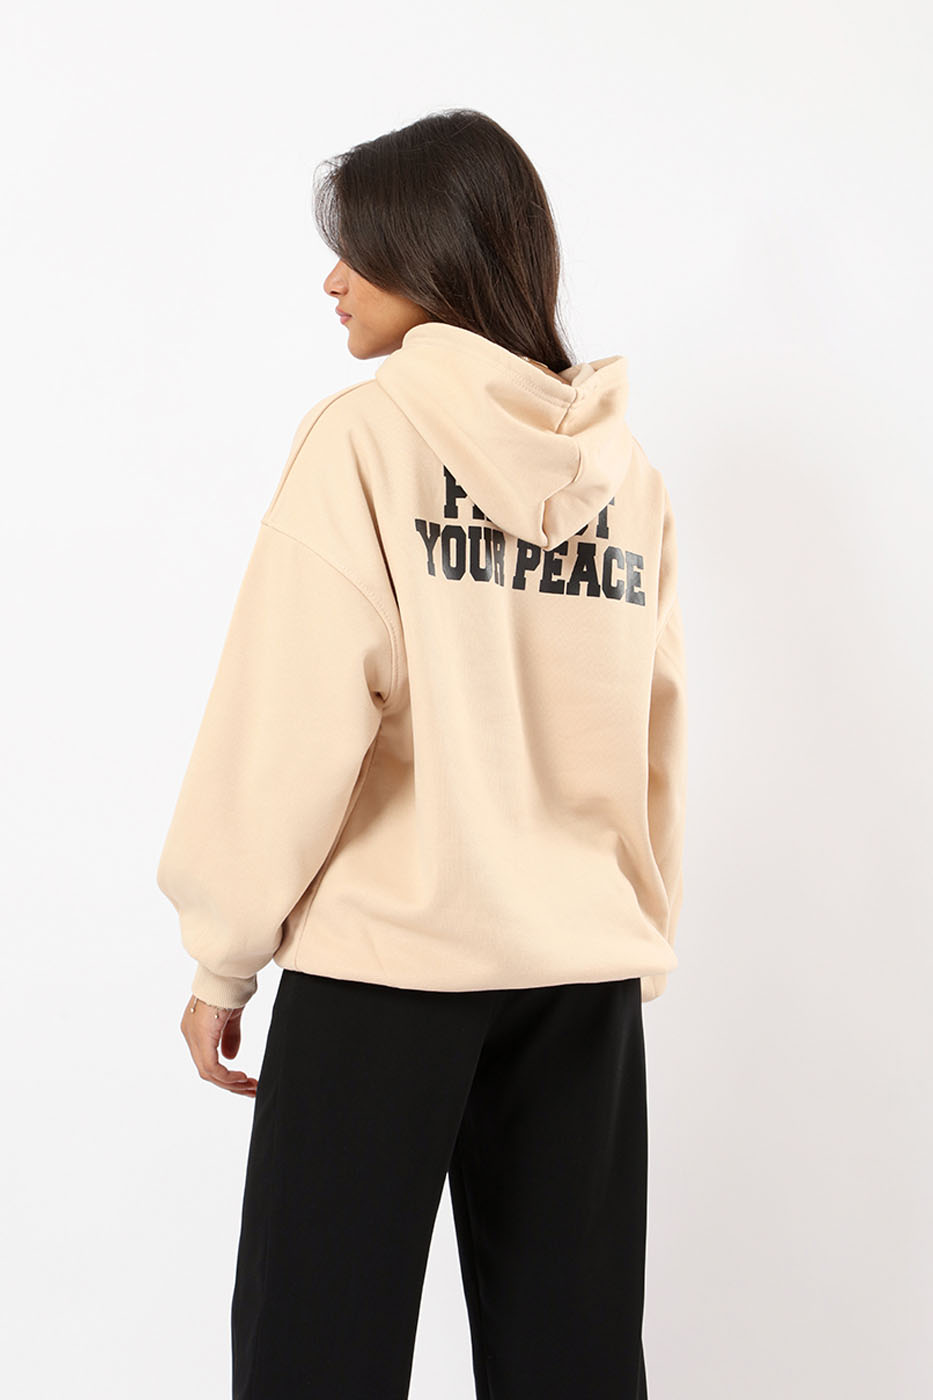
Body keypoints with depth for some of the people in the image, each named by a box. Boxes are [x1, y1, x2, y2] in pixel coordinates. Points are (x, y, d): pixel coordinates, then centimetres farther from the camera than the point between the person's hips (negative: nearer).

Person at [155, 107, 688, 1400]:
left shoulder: (366, 436, -8)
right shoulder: (626, 468, 6)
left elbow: (293, 719, -12)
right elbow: (657, 739, 7)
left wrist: (224, 954, -3)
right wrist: (642, 939, 16)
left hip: (383, 957, -5)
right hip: (584, 969, 5)